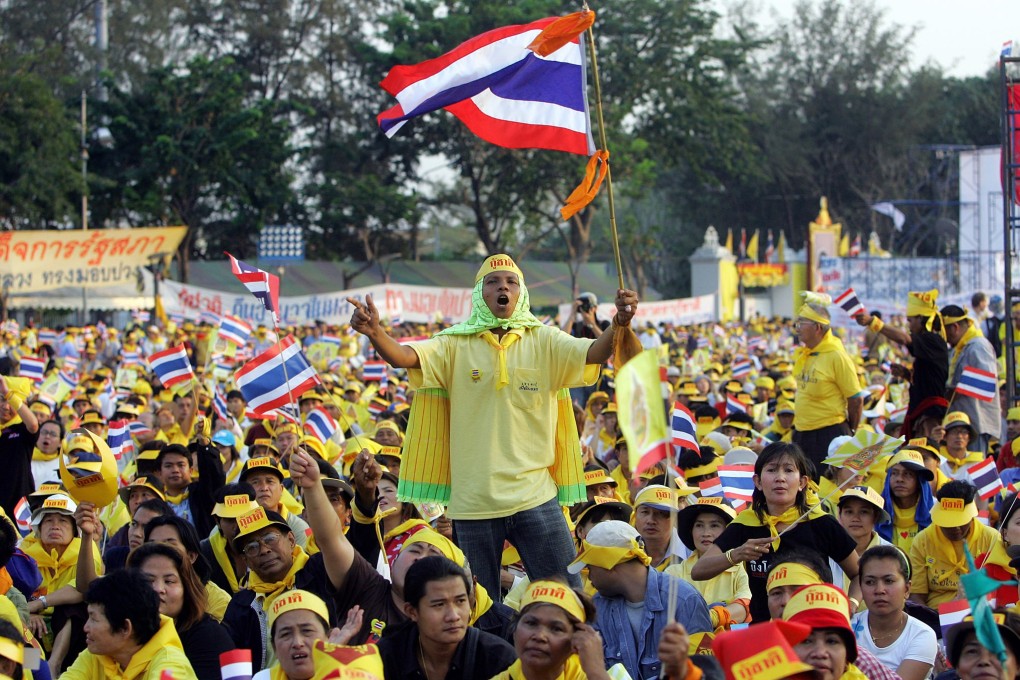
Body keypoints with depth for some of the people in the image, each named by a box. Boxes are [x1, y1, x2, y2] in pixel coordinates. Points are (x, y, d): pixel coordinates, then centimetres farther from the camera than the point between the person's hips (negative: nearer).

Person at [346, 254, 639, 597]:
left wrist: (618, 325, -34)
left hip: (534, 495, 0)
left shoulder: (543, 341, 3)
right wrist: (374, 332, -34)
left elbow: (594, 353, -13)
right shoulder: (456, 344, 2)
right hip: (474, 501, 0)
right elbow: (402, 356, -12)